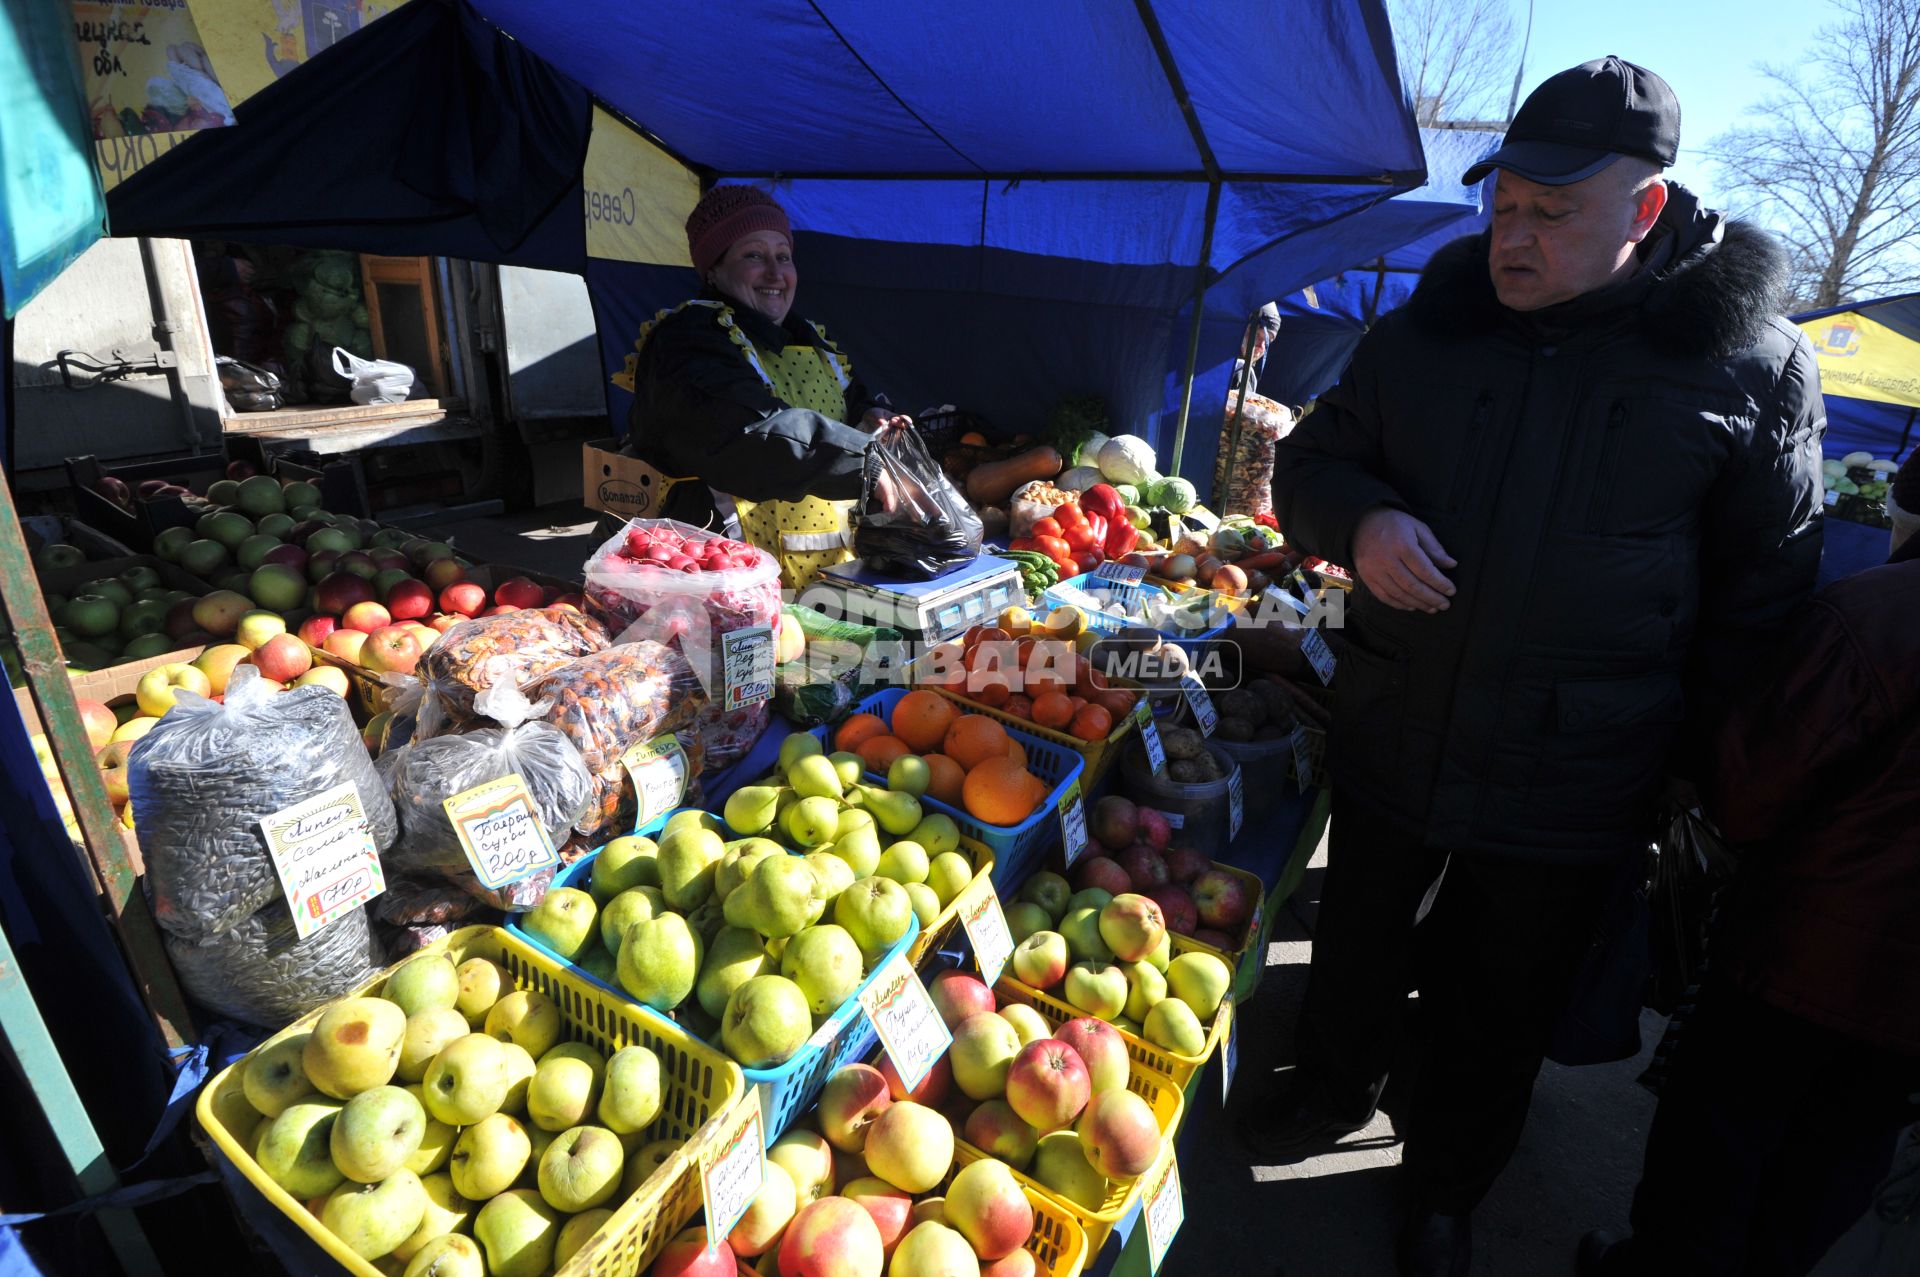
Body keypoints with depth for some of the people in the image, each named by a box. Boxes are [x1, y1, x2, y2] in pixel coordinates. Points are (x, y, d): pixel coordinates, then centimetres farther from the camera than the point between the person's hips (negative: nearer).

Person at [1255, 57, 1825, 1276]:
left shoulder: (1751, 362, -7)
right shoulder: (1430, 328, -2)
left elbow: (1764, 590, -1)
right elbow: (1309, 463, 5)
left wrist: (1701, 767, -4)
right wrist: (1360, 523, -18)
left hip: (1572, 787, -2)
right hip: (1390, 743, 2)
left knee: (1499, 1012, 17)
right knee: (1358, 945, 22)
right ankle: (1336, 1091, 51)